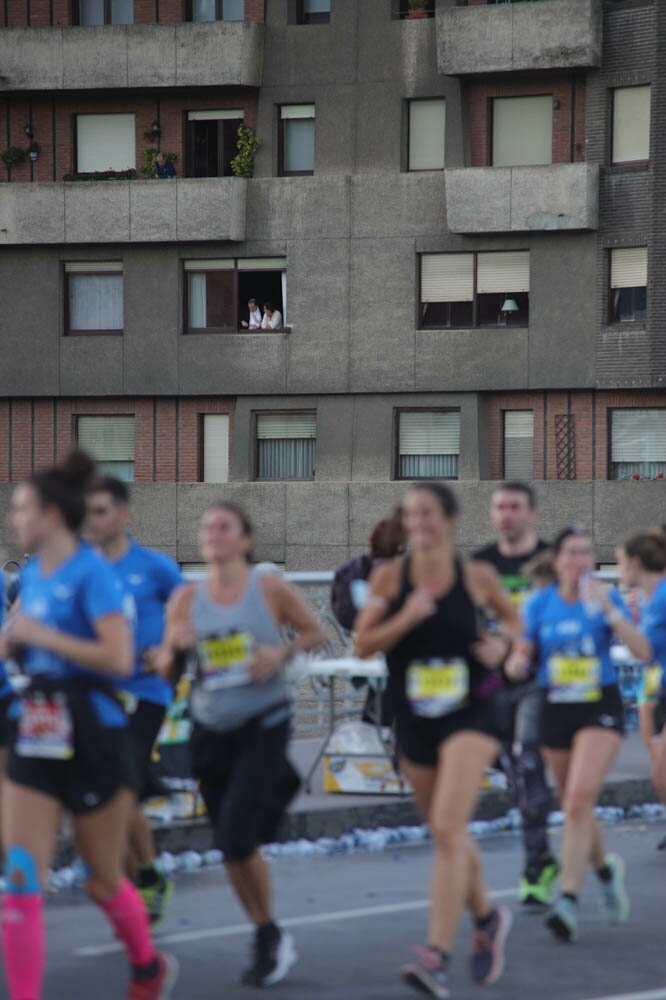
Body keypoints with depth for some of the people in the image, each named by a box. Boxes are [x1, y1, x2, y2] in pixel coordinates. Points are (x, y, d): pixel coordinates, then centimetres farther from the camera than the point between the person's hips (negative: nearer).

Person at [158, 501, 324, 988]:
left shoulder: (270, 589, -5)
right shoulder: (187, 598, 2)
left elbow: (315, 631, 6)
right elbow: (166, 669, 6)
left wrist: (283, 652, -12)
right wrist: (176, 647, -15)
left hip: (263, 724, -4)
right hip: (211, 729, 4)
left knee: (237, 838, -16)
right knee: (234, 850, 9)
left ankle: (271, 935, 5)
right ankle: (269, 941, 26)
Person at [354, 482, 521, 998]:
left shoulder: (477, 576, -3)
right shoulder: (390, 576, -3)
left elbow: (511, 616, 17)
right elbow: (363, 645, -6)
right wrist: (405, 618, -21)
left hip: (469, 716, -3)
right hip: (414, 722, 3)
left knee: (448, 828, -18)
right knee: (449, 835, 16)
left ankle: (437, 956, -21)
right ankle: (488, 917, 43)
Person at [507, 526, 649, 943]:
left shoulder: (607, 599, -3)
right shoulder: (539, 604, 1)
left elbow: (641, 648, -14)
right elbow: (521, 657, 5)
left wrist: (609, 609, -23)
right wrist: (516, 664, -19)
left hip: (600, 708, -3)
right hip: (556, 708, 3)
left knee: (581, 799, -20)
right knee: (573, 807, 12)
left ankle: (569, 901, -22)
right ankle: (605, 868, 44)